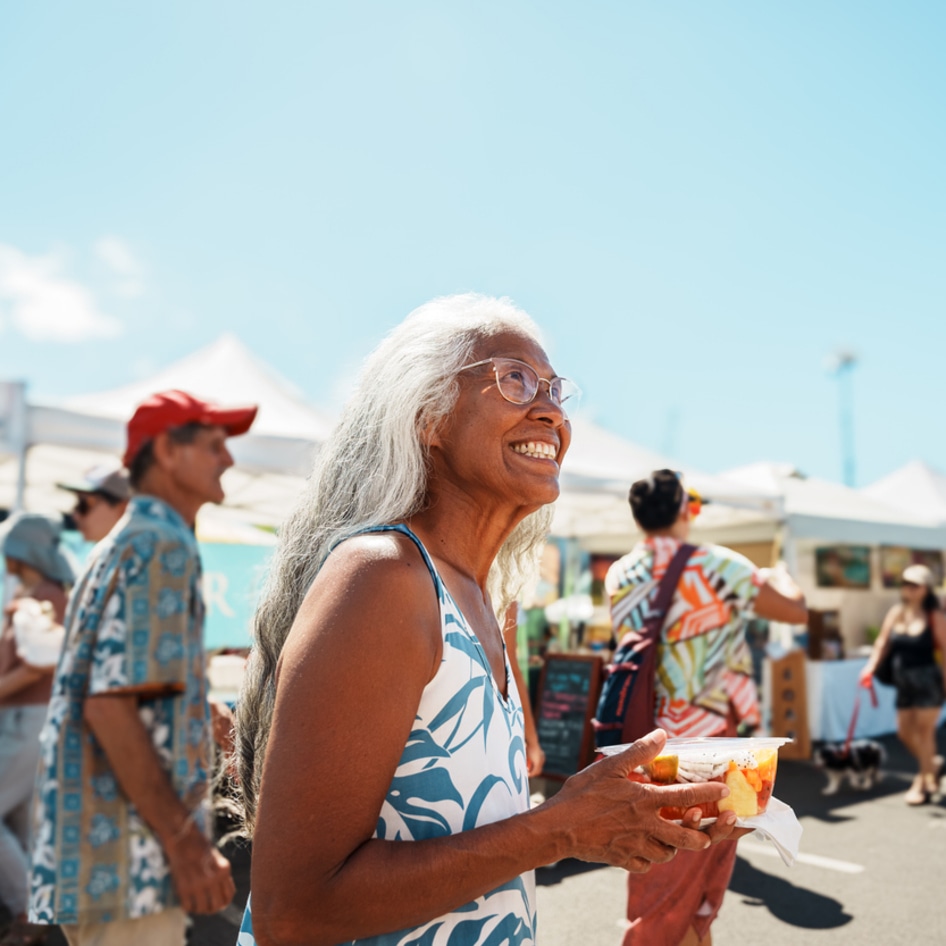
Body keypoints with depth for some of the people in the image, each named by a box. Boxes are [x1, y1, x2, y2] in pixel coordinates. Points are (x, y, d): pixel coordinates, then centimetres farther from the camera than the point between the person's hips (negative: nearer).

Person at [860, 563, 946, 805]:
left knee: (924, 730, 1)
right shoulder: (896, 613, 3)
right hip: (904, 681, 5)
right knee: (904, 732, 10)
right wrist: (870, 667, -6)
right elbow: (882, 642, 5)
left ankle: (923, 784, 14)